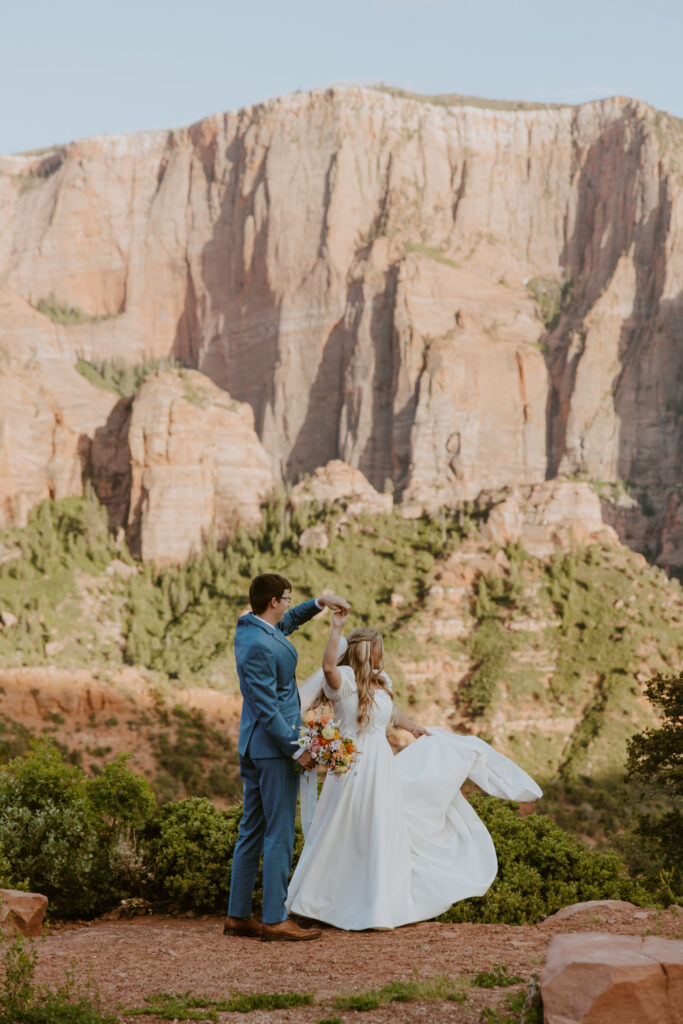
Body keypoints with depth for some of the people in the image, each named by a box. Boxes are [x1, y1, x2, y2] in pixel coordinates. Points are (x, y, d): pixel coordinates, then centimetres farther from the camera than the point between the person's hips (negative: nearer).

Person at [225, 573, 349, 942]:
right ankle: (275, 920, -2)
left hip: (252, 746, 10)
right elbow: (267, 708, -22)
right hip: (273, 746, -10)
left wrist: (320, 603, 19)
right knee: (278, 835, -5)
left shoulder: (248, 625, 8)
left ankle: (238, 916, 17)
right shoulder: (259, 647, -21)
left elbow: (288, 622, 30)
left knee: (251, 831, 13)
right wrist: (296, 749, -17)